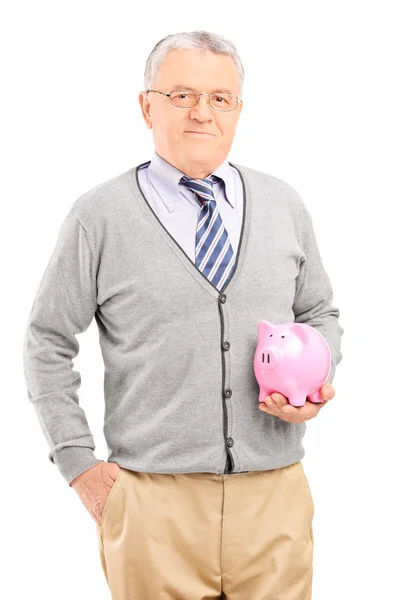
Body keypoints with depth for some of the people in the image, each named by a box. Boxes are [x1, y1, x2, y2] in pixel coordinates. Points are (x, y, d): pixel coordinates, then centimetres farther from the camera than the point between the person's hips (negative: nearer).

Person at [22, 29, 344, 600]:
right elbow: (47, 344, 3)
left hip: (275, 496, 3)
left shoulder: (285, 205, 7)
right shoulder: (99, 216, -2)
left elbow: (322, 315, 17)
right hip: (154, 505, -2)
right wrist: (79, 462, -2)